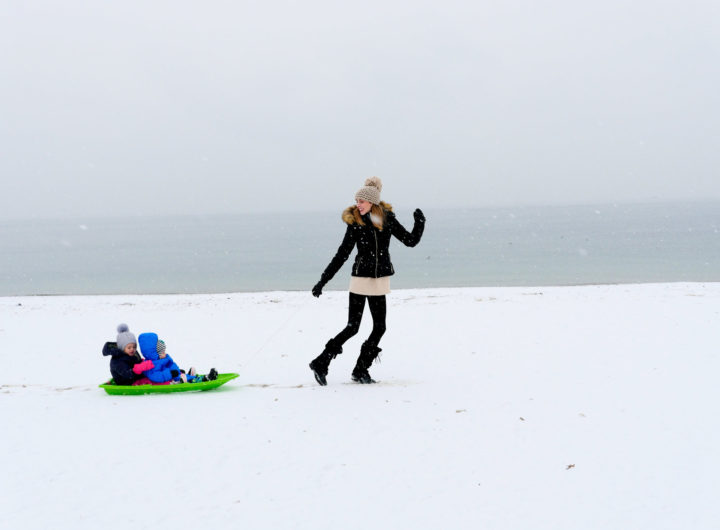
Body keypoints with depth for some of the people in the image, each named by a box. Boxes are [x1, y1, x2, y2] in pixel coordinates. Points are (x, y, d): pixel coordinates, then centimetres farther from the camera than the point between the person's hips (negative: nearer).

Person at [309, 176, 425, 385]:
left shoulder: (387, 219, 2)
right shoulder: (355, 222, -5)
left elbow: (410, 241, 7)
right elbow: (342, 254, -2)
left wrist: (419, 223, -9)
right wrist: (323, 281, -5)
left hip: (380, 280, 4)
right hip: (361, 278, -4)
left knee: (379, 328, 3)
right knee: (352, 327, -7)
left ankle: (361, 370, 14)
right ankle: (321, 363, 2)